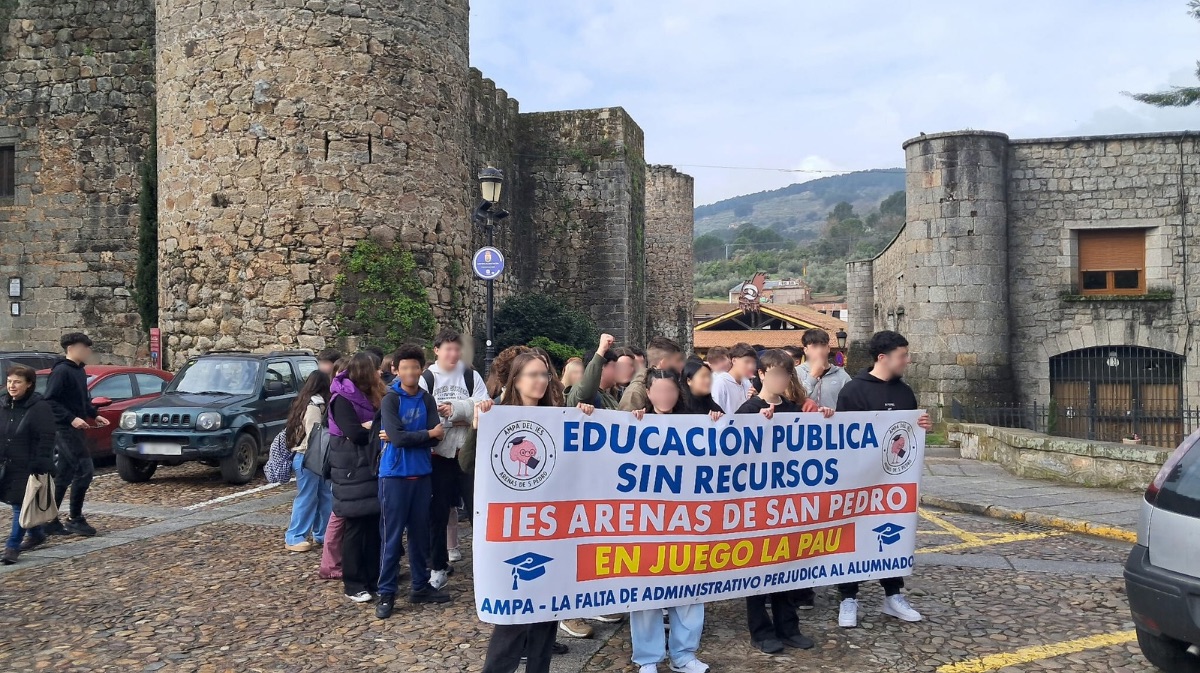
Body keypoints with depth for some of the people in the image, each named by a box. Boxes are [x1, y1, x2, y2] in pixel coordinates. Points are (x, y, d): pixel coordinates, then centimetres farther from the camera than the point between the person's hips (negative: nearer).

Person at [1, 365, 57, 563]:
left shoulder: (40, 407, -12)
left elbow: (46, 439, -14)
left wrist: (40, 465, -18)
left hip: (27, 467, -6)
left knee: (21, 506, -2)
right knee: (18, 504, 15)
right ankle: (36, 534, 34)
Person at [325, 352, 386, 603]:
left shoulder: (370, 396, 16)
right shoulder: (342, 398, -10)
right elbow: (354, 433, -20)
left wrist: (368, 427, -11)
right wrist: (376, 426, -6)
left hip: (372, 470, 7)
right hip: (353, 473, -7)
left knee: (374, 526, 7)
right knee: (355, 528, -1)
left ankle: (373, 579, 16)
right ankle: (354, 585, 7)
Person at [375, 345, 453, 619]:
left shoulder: (427, 400, 5)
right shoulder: (390, 400, -7)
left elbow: (436, 438, -5)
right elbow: (398, 436, -19)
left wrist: (406, 438, -14)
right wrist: (428, 433, -9)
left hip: (422, 474, 4)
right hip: (394, 475, -4)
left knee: (420, 533, 12)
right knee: (393, 536, 0)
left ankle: (421, 586, 24)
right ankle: (386, 593, 8)